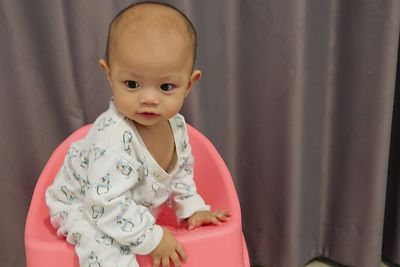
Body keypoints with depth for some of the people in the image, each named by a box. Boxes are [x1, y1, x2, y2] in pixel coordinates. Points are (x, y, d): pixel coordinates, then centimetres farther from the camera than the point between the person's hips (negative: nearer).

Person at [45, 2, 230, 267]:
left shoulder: (176, 125, -14)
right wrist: (151, 238, -30)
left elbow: (181, 172, 6)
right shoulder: (113, 138, -40)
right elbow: (107, 204, -38)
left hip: (131, 206, 8)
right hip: (81, 206, -7)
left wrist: (193, 208, 1)